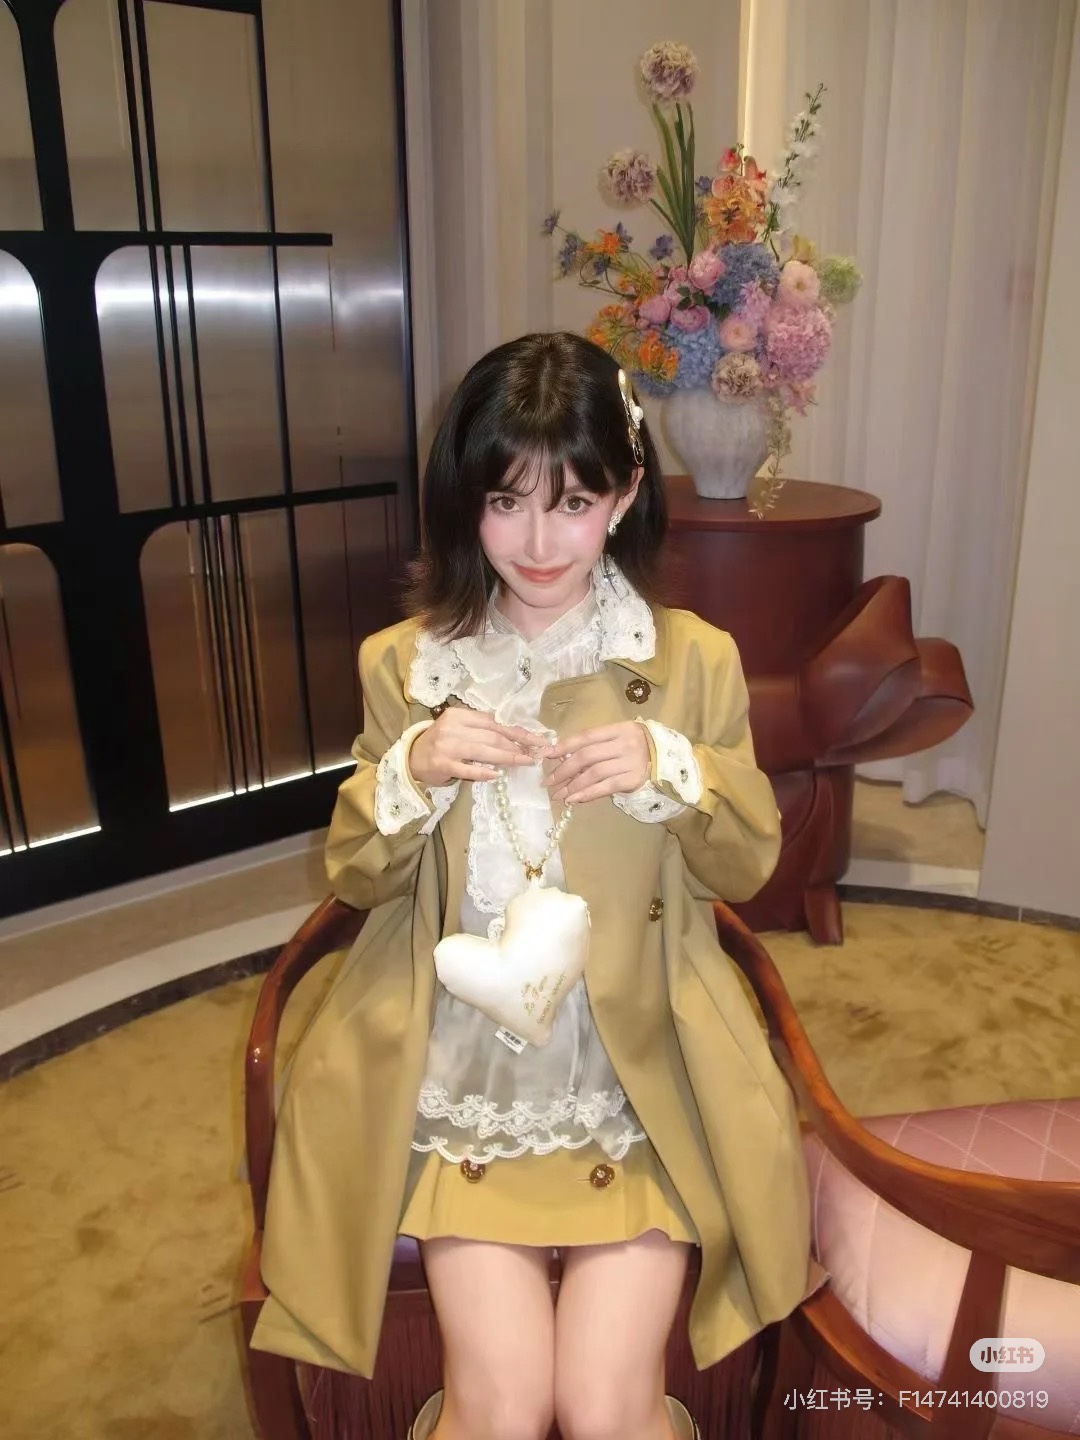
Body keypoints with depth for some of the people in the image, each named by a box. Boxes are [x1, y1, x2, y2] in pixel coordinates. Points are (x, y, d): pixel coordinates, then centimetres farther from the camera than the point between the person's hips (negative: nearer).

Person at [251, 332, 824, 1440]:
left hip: (641, 1073, 0)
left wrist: (672, 771, -16)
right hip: (463, 1080, 1)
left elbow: (748, 866, 3)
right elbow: (356, 878, 4)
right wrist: (412, 771, -17)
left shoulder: (694, 659, -4)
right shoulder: (405, 662, -3)